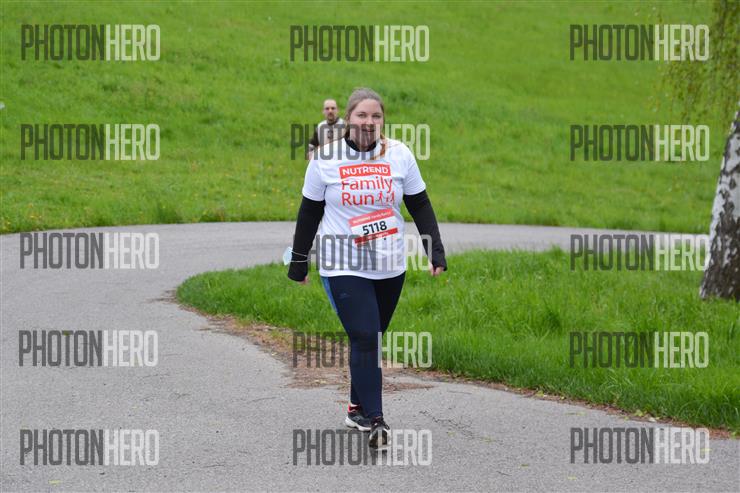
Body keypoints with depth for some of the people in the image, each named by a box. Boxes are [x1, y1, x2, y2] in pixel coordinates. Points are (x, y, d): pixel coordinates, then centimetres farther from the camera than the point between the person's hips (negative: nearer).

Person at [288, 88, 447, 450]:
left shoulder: (399, 154, 0)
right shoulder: (327, 158, -5)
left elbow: (420, 206, 7)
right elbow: (310, 212, 4)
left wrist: (435, 251, 0)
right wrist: (299, 260, 8)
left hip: (390, 267, 3)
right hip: (343, 268, -3)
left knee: (370, 339, 13)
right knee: (364, 339, -14)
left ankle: (358, 407, 30)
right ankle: (375, 421, -15)